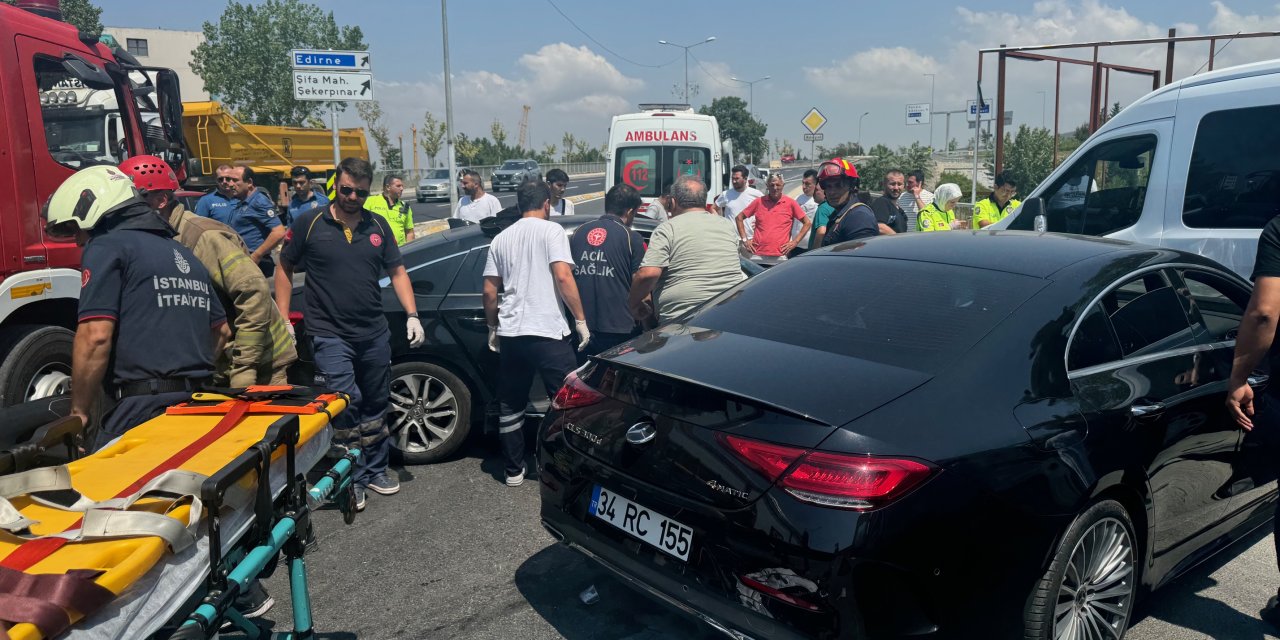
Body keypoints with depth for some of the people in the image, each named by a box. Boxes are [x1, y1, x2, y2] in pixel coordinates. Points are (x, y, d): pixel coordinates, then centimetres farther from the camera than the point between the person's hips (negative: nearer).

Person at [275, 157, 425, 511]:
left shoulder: (378, 226, 6)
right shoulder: (310, 223, -3)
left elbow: (397, 272, 9)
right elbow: (284, 269, 4)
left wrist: (412, 315, -3)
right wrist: (283, 319, -2)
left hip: (375, 333, 4)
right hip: (330, 334, -4)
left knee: (375, 406, 13)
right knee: (346, 403, -12)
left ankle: (375, 470, 29)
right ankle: (350, 479, 2)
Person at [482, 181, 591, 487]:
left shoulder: (502, 238, 13)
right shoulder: (551, 230, -2)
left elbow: (489, 291, 12)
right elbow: (563, 277, -13)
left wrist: (493, 327, 23)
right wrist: (581, 319, -8)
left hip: (510, 333, 5)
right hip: (547, 333, -5)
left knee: (510, 405, 14)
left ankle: (514, 470, 21)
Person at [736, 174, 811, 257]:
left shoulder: (790, 203, 1)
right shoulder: (759, 202, 6)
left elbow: (808, 223, 6)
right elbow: (739, 218, 14)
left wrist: (795, 242, -1)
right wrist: (744, 240, 6)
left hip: (780, 256, -1)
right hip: (758, 254, 2)